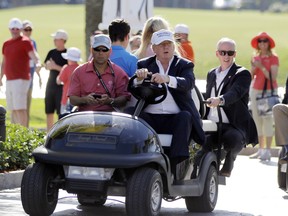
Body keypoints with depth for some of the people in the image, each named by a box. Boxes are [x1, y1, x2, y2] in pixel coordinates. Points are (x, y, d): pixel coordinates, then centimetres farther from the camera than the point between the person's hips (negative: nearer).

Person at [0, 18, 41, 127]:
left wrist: (38, 63, -42)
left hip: (21, 79, -8)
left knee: (20, 108, -14)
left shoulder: (25, 42, -6)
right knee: (13, 108, 9)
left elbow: (33, 54, -22)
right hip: (9, 80, 8)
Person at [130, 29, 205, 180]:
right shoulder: (144, 65, 17)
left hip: (174, 118, -1)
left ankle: (177, 164, -42)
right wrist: (139, 78, -22)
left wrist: (167, 79, -31)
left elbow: (188, 83, -11)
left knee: (185, 116, -32)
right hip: (151, 117, 1)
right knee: (137, 117, -29)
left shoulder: (185, 65, 12)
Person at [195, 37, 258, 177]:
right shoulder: (211, 74, 21)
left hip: (234, 126, -4)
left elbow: (236, 92, -21)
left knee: (231, 139, -37)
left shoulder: (242, 74, 0)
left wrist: (220, 100, -42)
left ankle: (229, 160, -4)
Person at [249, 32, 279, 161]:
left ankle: (267, 151, -9)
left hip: (269, 91, -6)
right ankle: (260, 149, 15)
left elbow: (273, 77, -13)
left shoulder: (273, 58, -6)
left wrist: (261, 67, -20)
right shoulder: (256, 57, 11)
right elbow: (251, 77, 12)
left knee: (267, 120, -10)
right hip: (255, 91, 6)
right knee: (257, 120, 8)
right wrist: (253, 67, -6)